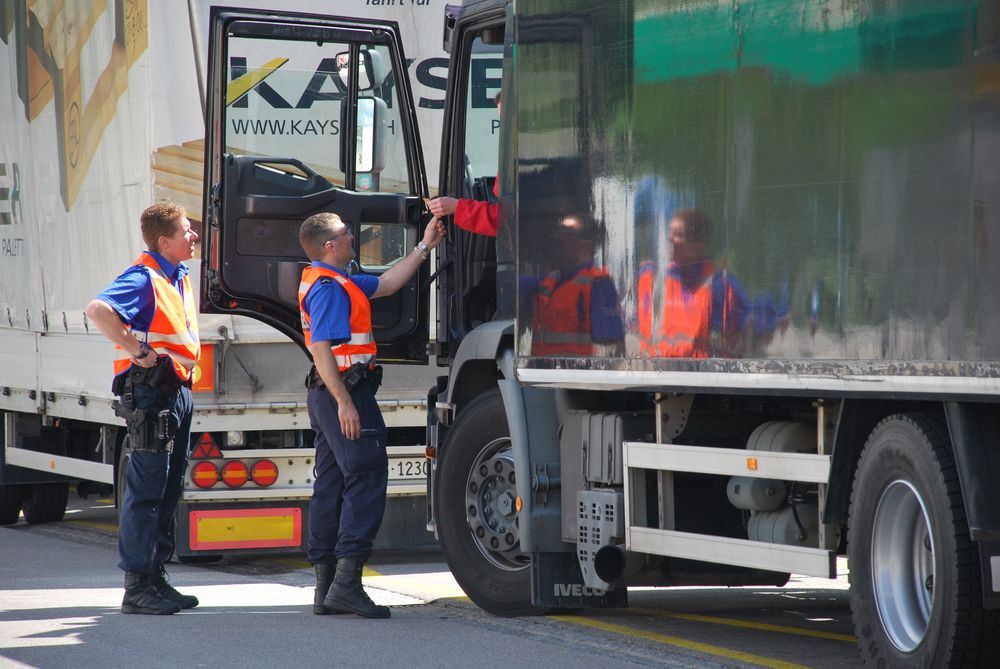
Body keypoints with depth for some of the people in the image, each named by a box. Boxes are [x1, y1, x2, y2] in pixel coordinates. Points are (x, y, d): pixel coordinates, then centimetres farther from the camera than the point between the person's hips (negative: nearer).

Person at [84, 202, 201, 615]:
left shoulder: (180, 278, 17)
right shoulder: (144, 278, -13)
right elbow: (97, 310, -30)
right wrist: (137, 351, -26)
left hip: (178, 391, 10)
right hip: (149, 391, -10)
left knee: (170, 488, 13)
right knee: (147, 488, -8)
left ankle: (155, 577, 20)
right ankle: (137, 587, -6)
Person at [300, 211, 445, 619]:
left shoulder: (338, 282, 18)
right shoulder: (328, 287, -15)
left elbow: (387, 284, 27)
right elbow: (321, 351, -22)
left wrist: (424, 246, 26)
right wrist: (344, 402, -25)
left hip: (329, 396, 11)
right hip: (346, 390, -11)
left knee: (331, 485, 10)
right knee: (366, 479, -13)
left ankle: (325, 588, 11)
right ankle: (346, 582, -19)